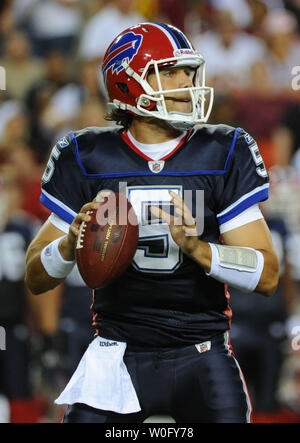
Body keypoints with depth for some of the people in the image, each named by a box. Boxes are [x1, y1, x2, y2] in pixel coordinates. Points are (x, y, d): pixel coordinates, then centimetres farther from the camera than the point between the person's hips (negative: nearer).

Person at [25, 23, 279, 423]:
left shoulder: (224, 155, -2)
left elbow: (267, 276, -6)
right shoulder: (88, 159, -1)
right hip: (119, 355, 0)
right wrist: (71, 243, -19)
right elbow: (36, 279, 3)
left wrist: (196, 247, -23)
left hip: (200, 355, 0)